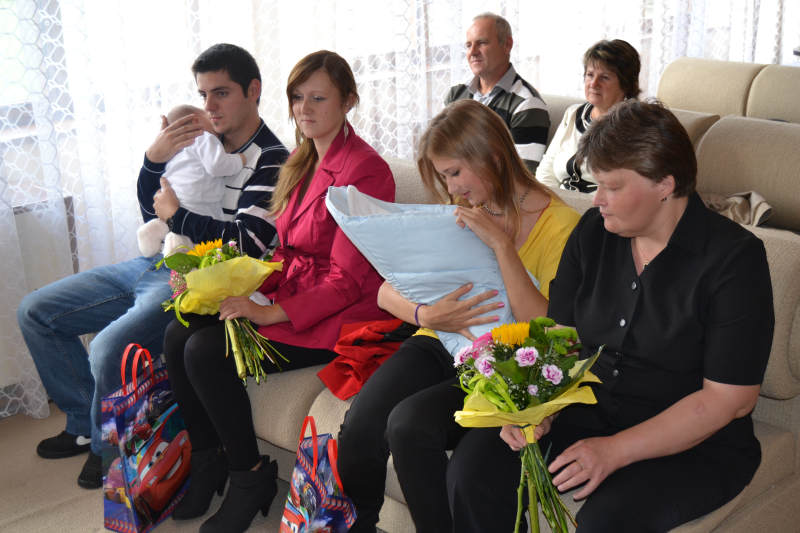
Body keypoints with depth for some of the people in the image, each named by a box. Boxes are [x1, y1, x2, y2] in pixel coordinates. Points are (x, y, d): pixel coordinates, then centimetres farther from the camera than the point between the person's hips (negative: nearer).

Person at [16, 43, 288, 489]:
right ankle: (87, 423, 20)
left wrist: (177, 214, -12)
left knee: (109, 348, -31)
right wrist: (155, 160, -6)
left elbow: (248, 244, -22)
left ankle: (108, 449, 0)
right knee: (36, 312, 11)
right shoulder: (202, 142, 11)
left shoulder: (270, 161, -11)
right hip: (158, 265, 9)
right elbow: (154, 213, 13)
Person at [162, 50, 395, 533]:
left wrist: (269, 313, -23)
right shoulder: (303, 163, 13)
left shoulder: (365, 171, -14)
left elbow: (348, 279, -18)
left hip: (339, 315, -8)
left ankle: (251, 477, -1)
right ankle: (208, 462, 7)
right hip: (291, 295, 8)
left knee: (207, 352, -21)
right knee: (179, 334, -8)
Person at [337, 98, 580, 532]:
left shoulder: (559, 224, -8)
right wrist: (425, 314, -18)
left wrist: (501, 243, -24)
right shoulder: (461, 215, 10)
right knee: (359, 426, -20)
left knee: (409, 423, -31)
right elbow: (386, 292, 5)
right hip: (440, 343, 5)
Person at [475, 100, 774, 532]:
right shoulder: (593, 230, 3)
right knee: (475, 472, -16)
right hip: (588, 413, 5)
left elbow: (730, 398, -17)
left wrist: (616, 450, -22)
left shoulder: (734, 258, -14)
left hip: (693, 446, -4)